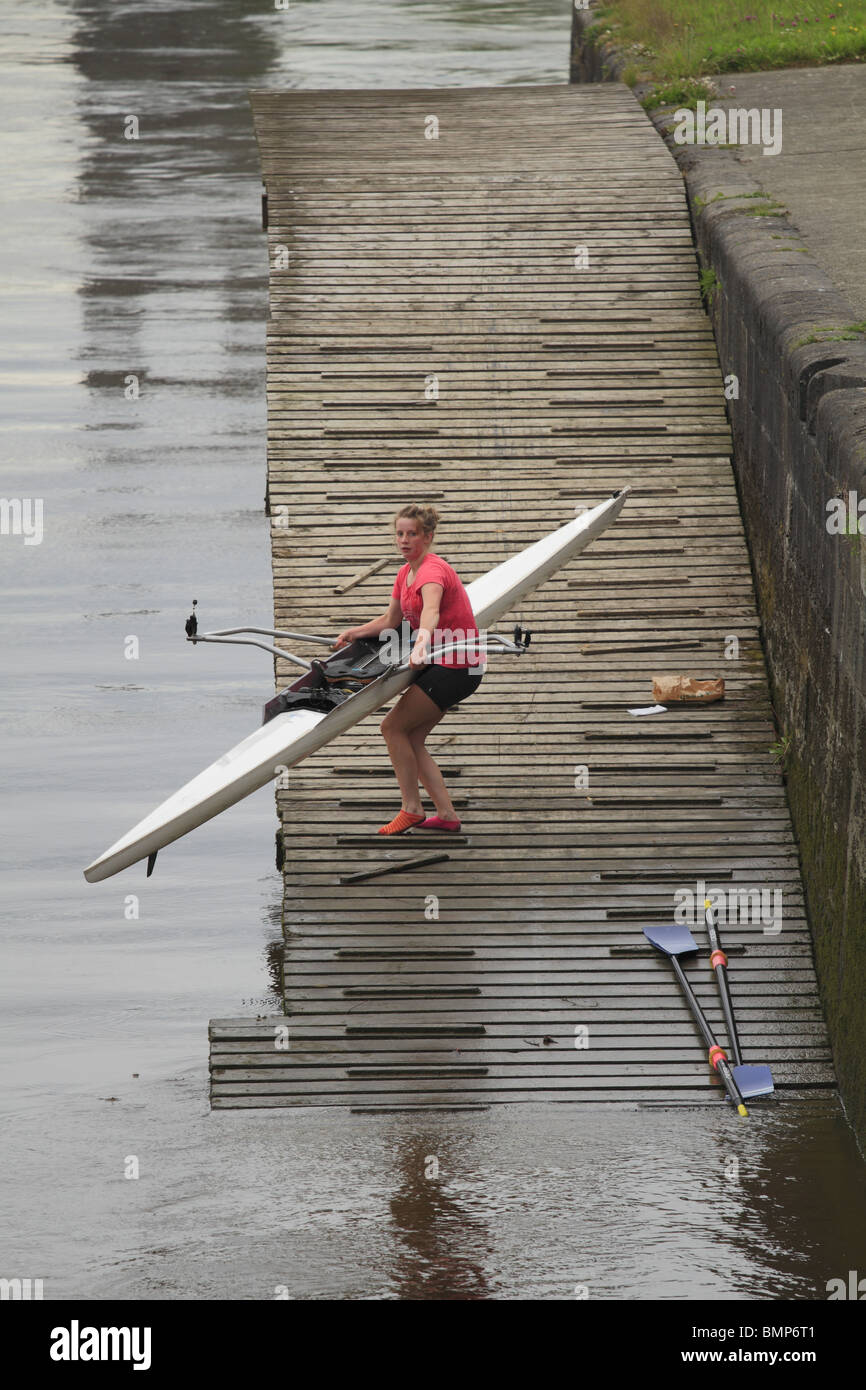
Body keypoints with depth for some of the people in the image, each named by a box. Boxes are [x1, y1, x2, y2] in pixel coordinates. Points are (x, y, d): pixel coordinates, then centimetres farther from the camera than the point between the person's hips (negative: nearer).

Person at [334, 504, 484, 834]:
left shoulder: (432, 570, -20)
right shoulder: (406, 573, 10)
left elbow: (431, 610, -41)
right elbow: (391, 620, 21)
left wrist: (421, 644, -59)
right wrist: (356, 633, 8)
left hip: (458, 667, -10)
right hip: (439, 665, 10)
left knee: (394, 726, -11)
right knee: (410, 739, 7)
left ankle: (412, 809, -4)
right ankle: (446, 814, 8)